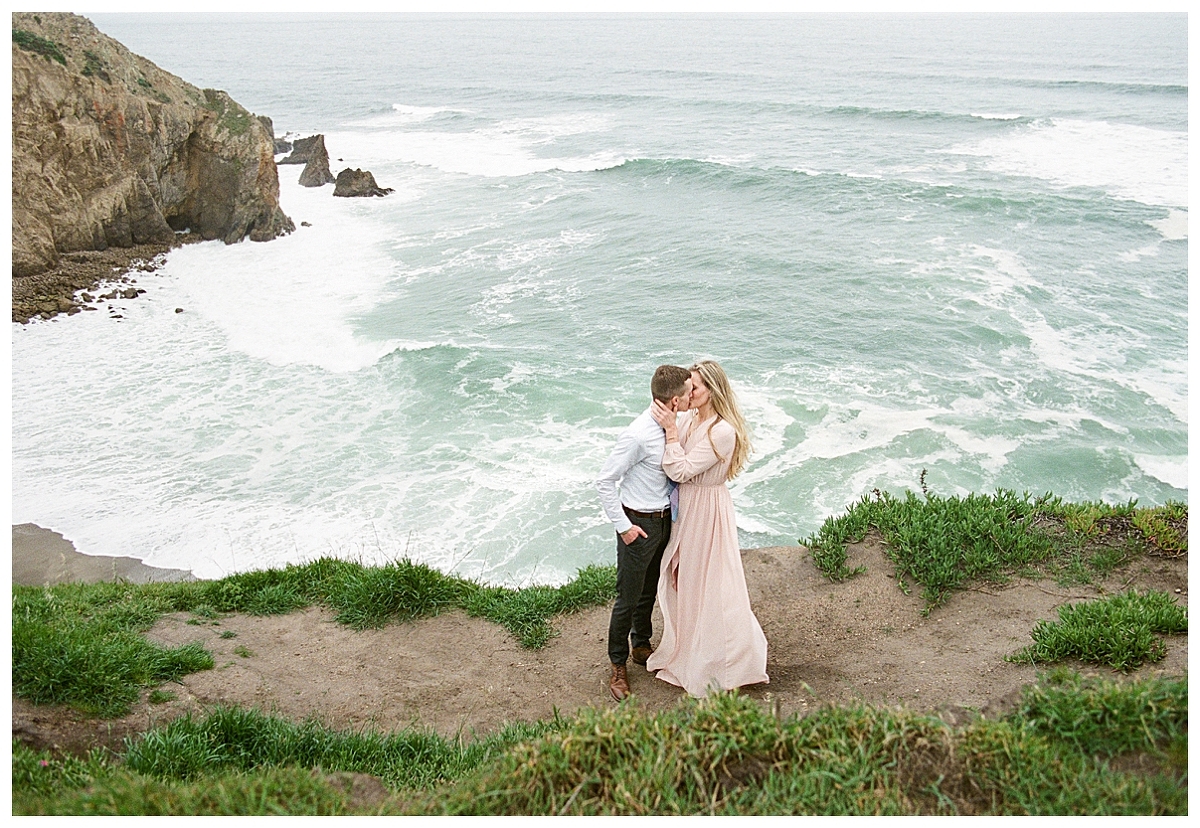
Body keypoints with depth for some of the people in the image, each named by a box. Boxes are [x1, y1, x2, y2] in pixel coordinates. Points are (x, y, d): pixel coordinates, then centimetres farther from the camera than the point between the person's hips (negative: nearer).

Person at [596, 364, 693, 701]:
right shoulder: (638, 435, -27)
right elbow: (605, 481, -20)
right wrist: (623, 526, -17)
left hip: (664, 519, 8)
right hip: (640, 524, -8)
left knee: (649, 591, 24)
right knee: (629, 598, 6)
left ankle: (641, 646, 45)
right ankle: (618, 666, 24)